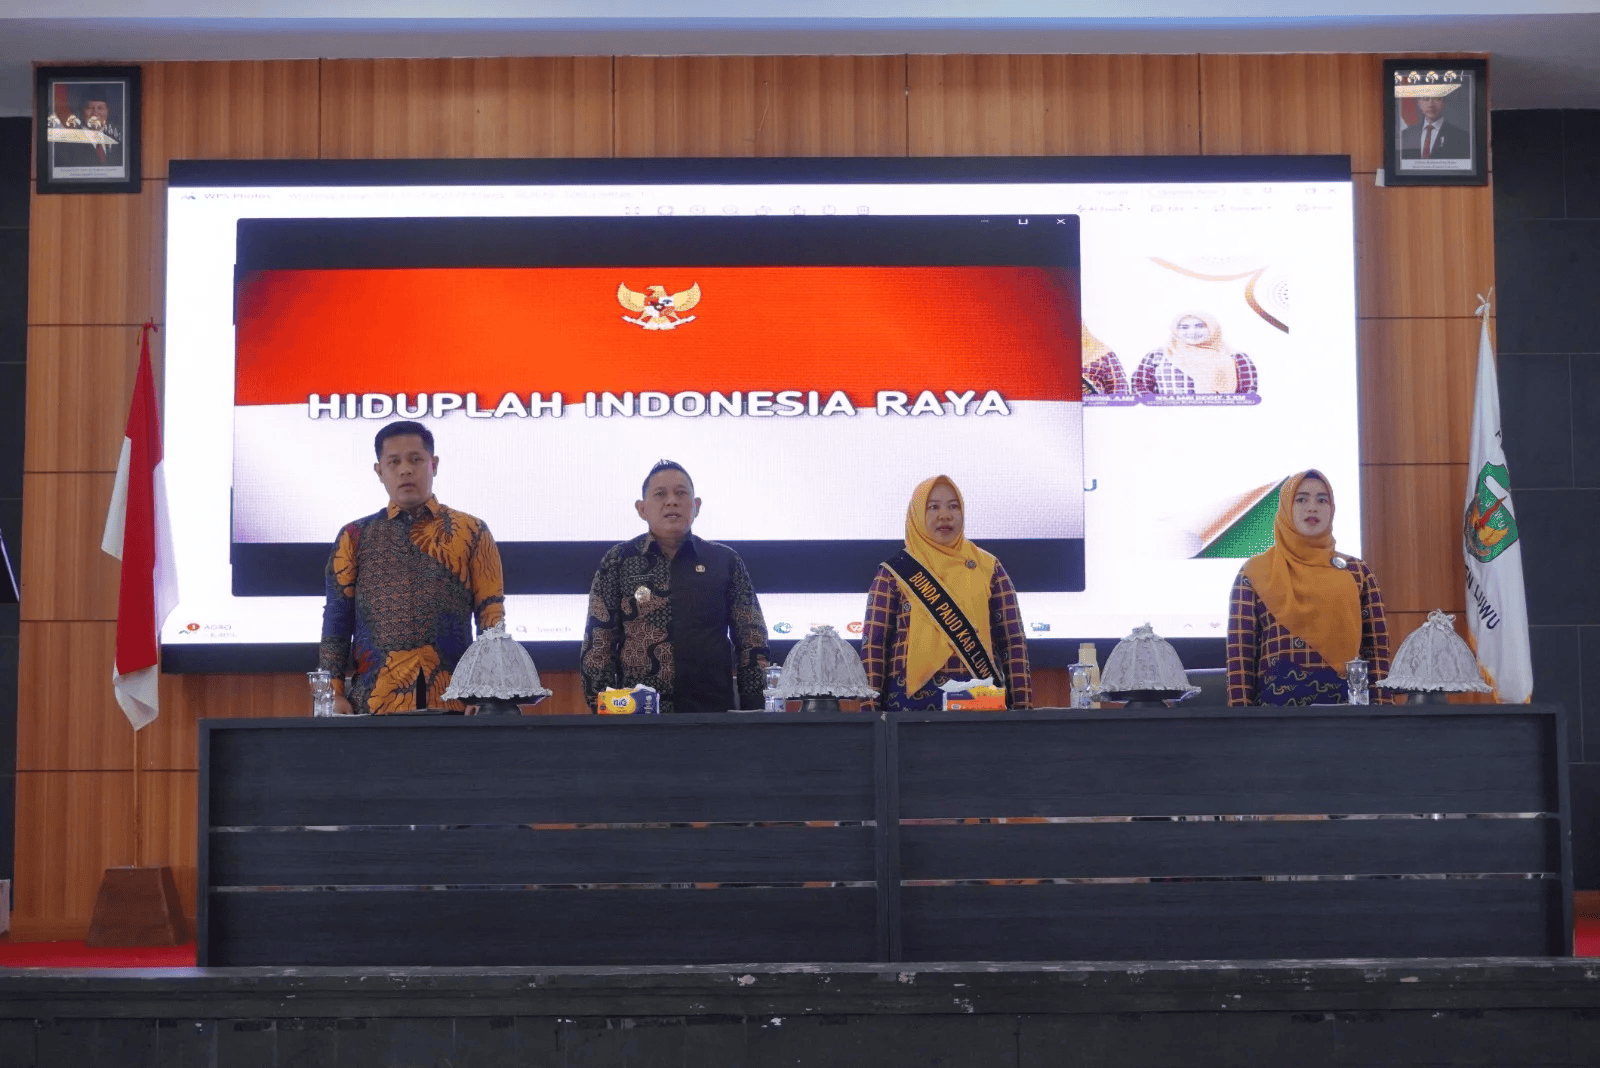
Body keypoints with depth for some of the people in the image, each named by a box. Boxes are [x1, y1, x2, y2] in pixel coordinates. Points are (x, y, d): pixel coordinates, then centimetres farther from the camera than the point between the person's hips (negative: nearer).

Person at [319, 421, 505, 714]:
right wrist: (333, 694, -2)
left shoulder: (471, 533, 8)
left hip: (453, 701, 0)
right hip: (375, 701, 1)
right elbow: (337, 620, 9)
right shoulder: (355, 538, 11)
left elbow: (491, 615, 4)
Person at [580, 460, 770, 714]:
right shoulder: (617, 562, 9)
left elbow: (752, 640, 11)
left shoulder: (726, 561, 11)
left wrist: (754, 710, 3)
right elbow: (597, 643, 6)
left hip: (714, 710, 1)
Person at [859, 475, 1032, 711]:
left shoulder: (988, 568, 11)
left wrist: (1022, 705, 0)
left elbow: (1013, 642, 8)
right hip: (912, 698, -1)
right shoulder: (893, 573, 7)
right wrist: (869, 709, -5)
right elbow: (873, 646, 3)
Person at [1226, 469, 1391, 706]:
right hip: (1276, 699, -1)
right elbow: (1239, 654, 0)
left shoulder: (1358, 573, 10)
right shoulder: (1255, 573, 5)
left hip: (1345, 698, 2)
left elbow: (1377, 649, 7)